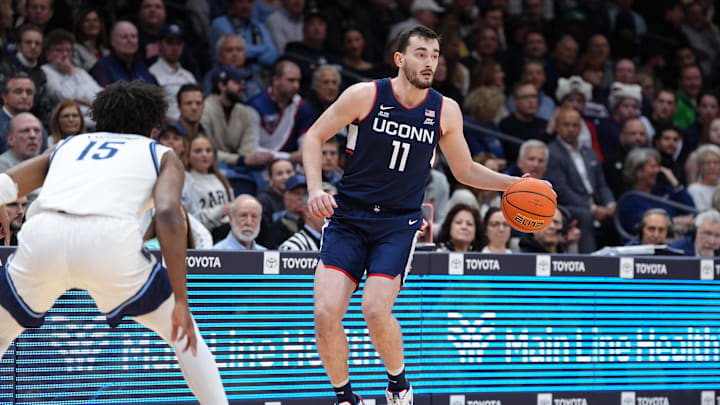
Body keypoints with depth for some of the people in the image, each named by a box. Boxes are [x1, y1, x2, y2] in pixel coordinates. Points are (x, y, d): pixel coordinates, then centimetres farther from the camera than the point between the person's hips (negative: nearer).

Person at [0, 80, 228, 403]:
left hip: (42, 235, 2)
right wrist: (181, 301, 2)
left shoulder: (68, 145, 35)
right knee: (182, 331, 22)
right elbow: (168, 215, 5)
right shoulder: (161, 156, 26)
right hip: (109, 239, -2)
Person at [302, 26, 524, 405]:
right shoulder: (365, 95, -8)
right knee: (326, 313, -14)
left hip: (398, 224, 0)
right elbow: (314, 137, 1)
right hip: (347, 217, 0)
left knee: (375, 309, -21)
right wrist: (315, 190, -13)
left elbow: (465, 170, 14)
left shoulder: (445, 111, 1)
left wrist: (514, 183, 1)